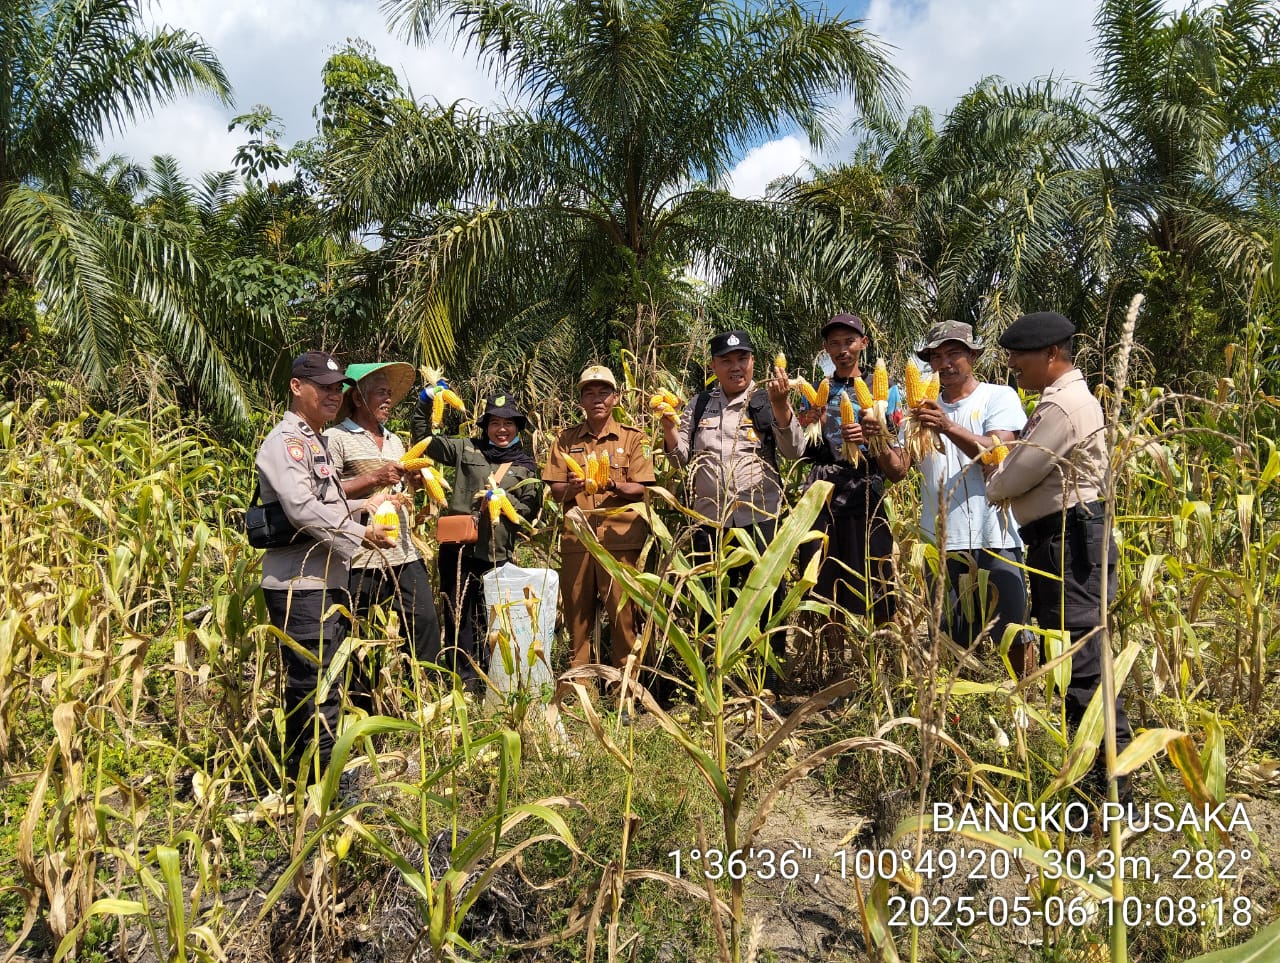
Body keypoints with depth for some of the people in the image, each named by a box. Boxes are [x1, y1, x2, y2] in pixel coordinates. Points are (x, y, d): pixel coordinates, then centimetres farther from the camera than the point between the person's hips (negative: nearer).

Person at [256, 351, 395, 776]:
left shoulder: (315, 441, 22)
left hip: (328, 581, 10)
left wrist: (363, 504, 16)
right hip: (299, 585, -10)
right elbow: (303, 509, -22)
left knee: (326, 686, 16)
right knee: (314, 687, -7)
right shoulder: (285, 441, -10)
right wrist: (361, 534, -16)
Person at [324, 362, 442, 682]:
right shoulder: (336, 438, -3)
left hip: (403, 552, 6)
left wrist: (413, 480, 5)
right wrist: (374, 478, -16)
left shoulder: (394, 440, 19)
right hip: (360, 556, -6)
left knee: (425, 620, 2)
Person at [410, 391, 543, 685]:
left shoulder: (525, 465, 8)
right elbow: (424, 438, 6)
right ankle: (465, 676, 18)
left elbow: (531, 510, 4)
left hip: (498, 553, 0)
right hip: (458, 547, 0)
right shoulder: (467, 449, 6)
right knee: (458, 614, 6)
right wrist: (425, 403, -5)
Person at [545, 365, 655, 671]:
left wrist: (613, 485, -19)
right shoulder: (566, 439, 13)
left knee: (623, 612, -4)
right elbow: (555, 491, 8)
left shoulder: (632, 438, 7)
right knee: (576, 613, 4)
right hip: (576, 536, 2)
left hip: (620, 535, -2)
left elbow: (640, 490, 0)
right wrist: (572, 488, -14)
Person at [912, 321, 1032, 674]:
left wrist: (949, 427, -27)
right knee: (951, 644, 8)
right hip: (939, 541, 3)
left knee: (1013, 639, 1)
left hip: (993, 540, -3)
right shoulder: (924, 408, 13)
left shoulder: (999, 397, 3)